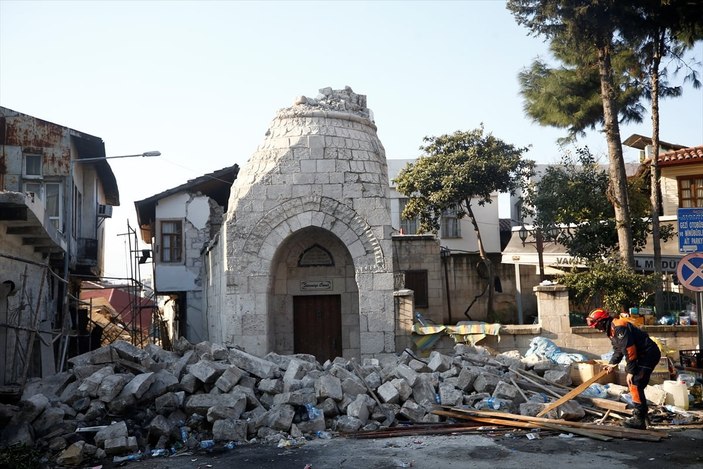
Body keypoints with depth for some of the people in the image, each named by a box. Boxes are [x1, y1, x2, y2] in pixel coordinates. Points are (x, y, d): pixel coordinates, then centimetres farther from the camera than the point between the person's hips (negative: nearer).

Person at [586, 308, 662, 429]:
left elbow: (629, 350, -25)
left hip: (649, 354, -11)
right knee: (633, 384, 17)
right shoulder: (611, 329, 11)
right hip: (643, 355, 11)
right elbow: (618, 349, 21)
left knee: (635, 384, -13)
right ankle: (642, 411, 31)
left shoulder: (619, 327, -23)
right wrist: (612, 363, 8)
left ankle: (639, 420, -9)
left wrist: (630, 371, -22)